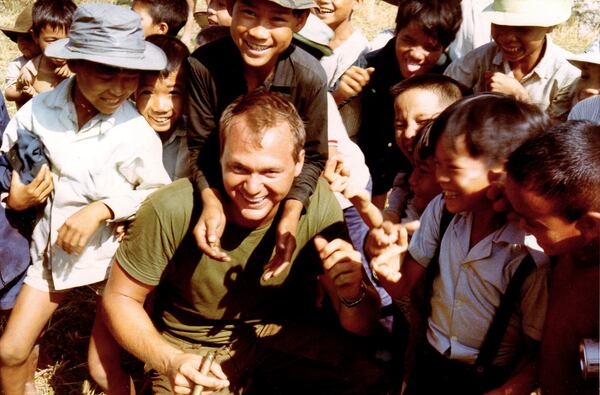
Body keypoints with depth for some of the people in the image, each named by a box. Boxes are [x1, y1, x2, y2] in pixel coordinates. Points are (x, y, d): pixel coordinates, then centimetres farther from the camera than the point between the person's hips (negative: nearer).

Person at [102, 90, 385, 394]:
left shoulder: (319, 206, -20)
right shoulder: (172, 212, -27)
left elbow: (360, 325, -12)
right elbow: (120, 298, -11)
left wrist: (353, 295, -36)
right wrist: (170, 362, -28)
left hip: (284, 332, 1)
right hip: (195, 350, 0)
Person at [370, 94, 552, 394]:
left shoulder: (533, 256, -19)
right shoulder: (441, 210, -5)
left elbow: (540, 357, -8)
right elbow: (404, 290, 4)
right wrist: (391, 271, -16)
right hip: (426, 365, 4)